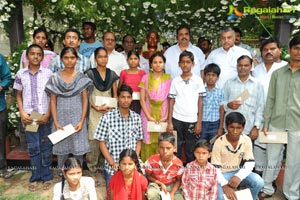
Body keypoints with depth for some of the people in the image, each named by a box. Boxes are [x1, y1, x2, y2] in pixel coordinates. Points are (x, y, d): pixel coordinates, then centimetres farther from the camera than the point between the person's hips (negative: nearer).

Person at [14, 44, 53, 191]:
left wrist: (48, 114, -9)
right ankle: (35, 177, 22)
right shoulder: (21, 74, 4)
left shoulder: (48, 73, -2)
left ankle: (46, 176, 20)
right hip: (29, 116, 2)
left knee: (45, 147, 7)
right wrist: (22, 113, -3)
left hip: (45, 116, -1)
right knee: (33, 148, 9)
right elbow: (19, 95, 10)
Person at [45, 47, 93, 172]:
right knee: (61, 149, 8)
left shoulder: (81, 78, 1)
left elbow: (85, 100, 0)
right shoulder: (55, 78, 3)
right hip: (61, 118, 1)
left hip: (77, 118, -1)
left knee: (78, 150, 4)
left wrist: (82, 121, -9)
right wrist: (55, 122, -5)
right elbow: (53, 101, 3)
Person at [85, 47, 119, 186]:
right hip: (94, 111, -3)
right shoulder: (90, 73, 0)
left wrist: (112, 106, -7)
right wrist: (96, 107, -15)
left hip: (109, 111, 3)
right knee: (94, 141, -5)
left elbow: (115, 94, 10)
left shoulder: (112, 74, 9)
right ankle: (92, 172, 6)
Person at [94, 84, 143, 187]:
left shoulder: (137, 118, 1)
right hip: (113, 168, -2)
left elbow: (138, 141, 8)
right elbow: (102, 142, -5)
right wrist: (112, 163, -11)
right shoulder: (107, 117, -9)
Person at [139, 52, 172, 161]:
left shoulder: (168, 79, 4)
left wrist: (166, 117, -8)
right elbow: (142, 100, 0)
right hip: (148, 115, 0)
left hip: (163, 116, 0)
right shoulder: (146, 78, 3)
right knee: (148, 142, 1)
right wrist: (149, 117, -8)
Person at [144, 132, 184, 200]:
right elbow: (148, 176, -6)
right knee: (152, 194, -32)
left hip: (172, 185, 2)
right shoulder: (152, 161, -23)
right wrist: (160, 183, -18)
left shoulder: (178, 163, -20)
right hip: (156, 184, -1)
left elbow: (179, 180, -5)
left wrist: (172, 193, -18)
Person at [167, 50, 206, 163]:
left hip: (192, 120, -1)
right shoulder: (175, 81, 5)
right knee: (175, 151, 7)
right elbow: (171, 102, 5)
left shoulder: (198, 80, 2)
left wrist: (199, 122, -3)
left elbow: (200, 102, 2)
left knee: (190, 152, 8)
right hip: (177, 120, 1)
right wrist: (169, 122, -1)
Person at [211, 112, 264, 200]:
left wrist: (238, 176, -28)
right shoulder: (219, 143, -21)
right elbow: (215, 168, -18)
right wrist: (225, 185, -33)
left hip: (238, 172, 4)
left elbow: (250, 163, -10)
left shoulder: (247, 140, -12)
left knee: (258, 181, -21)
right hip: (222, 174, -4)